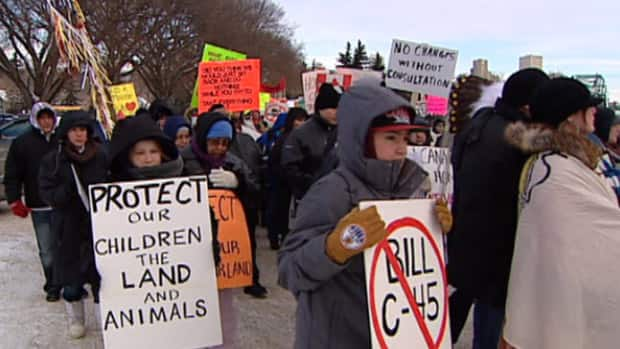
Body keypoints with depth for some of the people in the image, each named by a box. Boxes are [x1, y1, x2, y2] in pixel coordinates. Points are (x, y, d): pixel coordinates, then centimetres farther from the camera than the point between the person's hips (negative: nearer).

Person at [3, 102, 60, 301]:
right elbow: (12, 175, 3)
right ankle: (52, 286, 16)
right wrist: (14, 200, -5)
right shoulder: (22, 143, 1)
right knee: (47, 249, 3)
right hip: (39, 207, -1)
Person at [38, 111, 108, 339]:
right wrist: (67, 192, -22)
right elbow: (46, 193, -4)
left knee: (101, 272, 1)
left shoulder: (101, 156, 2)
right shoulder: (53, 160, 0)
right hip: (69, 228, 0)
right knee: (71, 275, 8)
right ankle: (75, 320, 28)